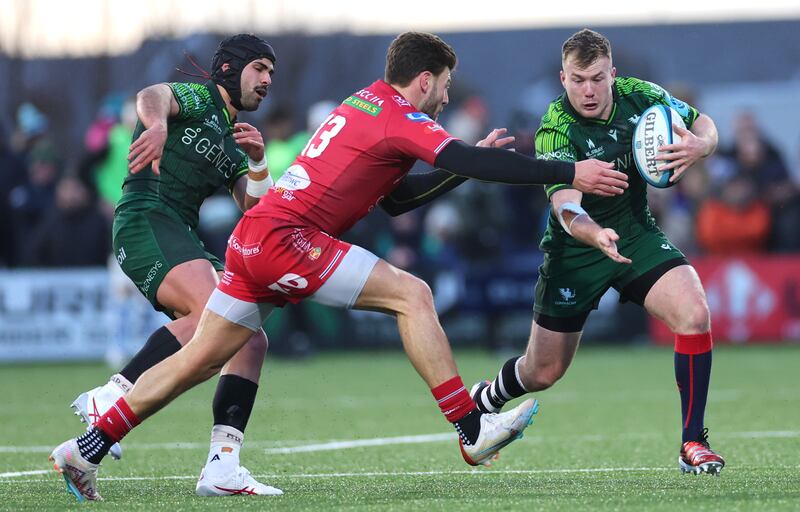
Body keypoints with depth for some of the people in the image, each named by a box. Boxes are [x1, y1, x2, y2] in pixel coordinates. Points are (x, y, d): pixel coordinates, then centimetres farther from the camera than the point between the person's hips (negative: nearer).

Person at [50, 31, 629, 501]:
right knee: (413, 295, -11)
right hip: (285, 240, -9)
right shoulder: (401, 117, -8)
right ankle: (472, 431, -14)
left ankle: (87, 449, 15)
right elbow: (468, 161, -20)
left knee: (199, 359, 12)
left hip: (253, 240, 9)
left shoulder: (364, 104, 20)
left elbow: (396, 199, 27)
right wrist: (569, 173, -20)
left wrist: (470, 162, 23)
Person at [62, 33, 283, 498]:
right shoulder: (196, 99, 6)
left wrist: (258, 163, 1)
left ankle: (222, 467, -10)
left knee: (252, 341, -4)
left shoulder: (232, 142, 29)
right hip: (147, 220, -9)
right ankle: (109, 399, -31)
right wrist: (157, 125, -43)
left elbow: (256, 209, 21)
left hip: (185, 242, 9)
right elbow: (153, 96, -18)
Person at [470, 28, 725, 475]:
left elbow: (704, 124, 2)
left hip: (637, 233, 3)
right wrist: (596, 236, -60)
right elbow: (566, 206, -37)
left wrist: (697, 146, -23)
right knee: (543, 373, 8)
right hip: (575, 249, -3)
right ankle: (482, 401, 44)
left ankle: (694, 442, -13)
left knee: (695, 314, -24)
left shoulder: (638, 96, -12)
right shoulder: (556, 131, -25)